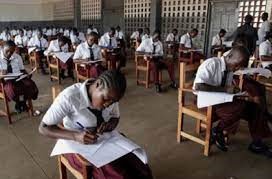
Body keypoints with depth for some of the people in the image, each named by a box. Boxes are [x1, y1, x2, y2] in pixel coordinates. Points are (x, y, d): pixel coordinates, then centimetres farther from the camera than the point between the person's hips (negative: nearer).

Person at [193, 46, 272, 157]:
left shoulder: (230, 70, 5)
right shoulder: (211, 64, -18)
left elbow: (227, 92, 4)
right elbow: (198, 86, -29)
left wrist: (250, 98, -11)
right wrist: (225, 89, -28)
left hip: (221, 100, 7)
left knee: (254, 106, -7)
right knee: (238, 107, -30)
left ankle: (256, 143, 7)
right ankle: (217, 132, -6)